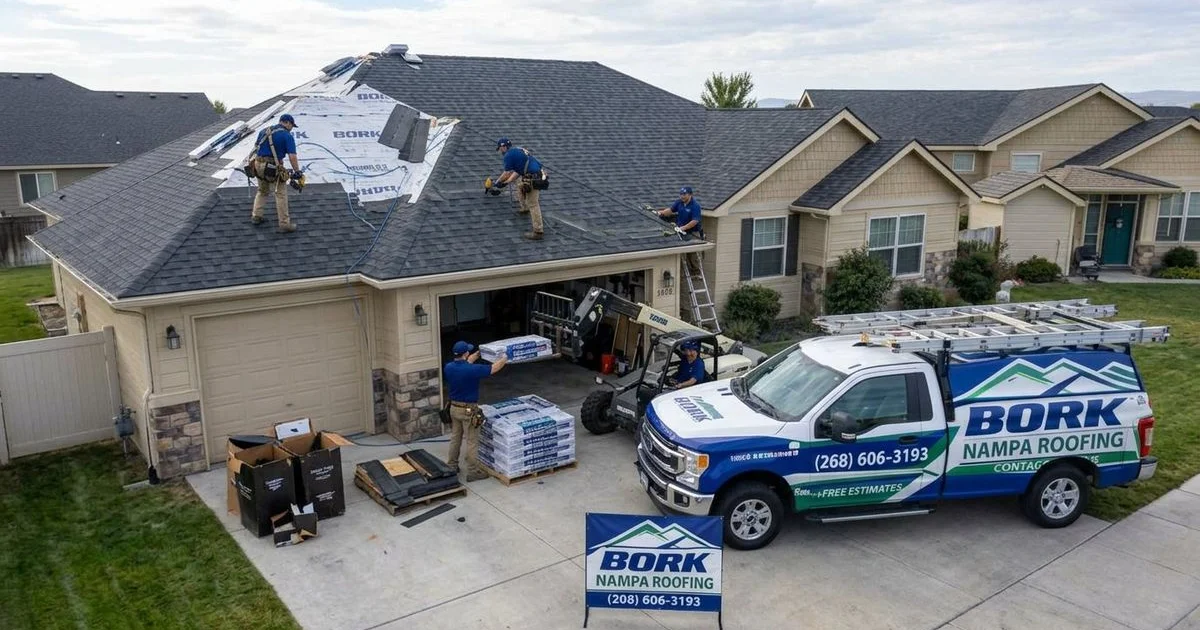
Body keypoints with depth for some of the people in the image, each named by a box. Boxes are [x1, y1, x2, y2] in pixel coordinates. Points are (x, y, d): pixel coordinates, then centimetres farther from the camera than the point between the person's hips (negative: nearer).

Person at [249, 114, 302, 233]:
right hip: (273, 168, -6)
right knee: (281, 195, 1)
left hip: (258, 164, 7)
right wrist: (297, 172, -9)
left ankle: (256, 216, 28)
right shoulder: (287, 136, -5)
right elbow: (292, 156, -14)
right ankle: (284, 224, 1)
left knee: (262, 191, 26)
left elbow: (256, 147, 18)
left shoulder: (264, 131, 15)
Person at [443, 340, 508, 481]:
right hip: (468, 410, -7)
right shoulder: (472, 370, -23)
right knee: (472, 442, 3)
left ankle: (452, 467, 30)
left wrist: (471, 360, 32)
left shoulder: (448, 368, -4)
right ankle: (473, 472, 10)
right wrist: (506, 357, 4)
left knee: (455, 439, 19)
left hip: (454, 408, 7)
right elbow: (494, 368, -13)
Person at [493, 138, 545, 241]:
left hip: (532, 178, -10)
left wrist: (497, 181, 15)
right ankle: (525, 209, 46)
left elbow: (507, 174, -1)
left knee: (532, 204, -9)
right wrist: (506, 182, 23)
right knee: (520, 188, 33)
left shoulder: (508, 155, -7)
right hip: (537, 173, 10)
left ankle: (538, 232, -11)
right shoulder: (517, 150, 23)